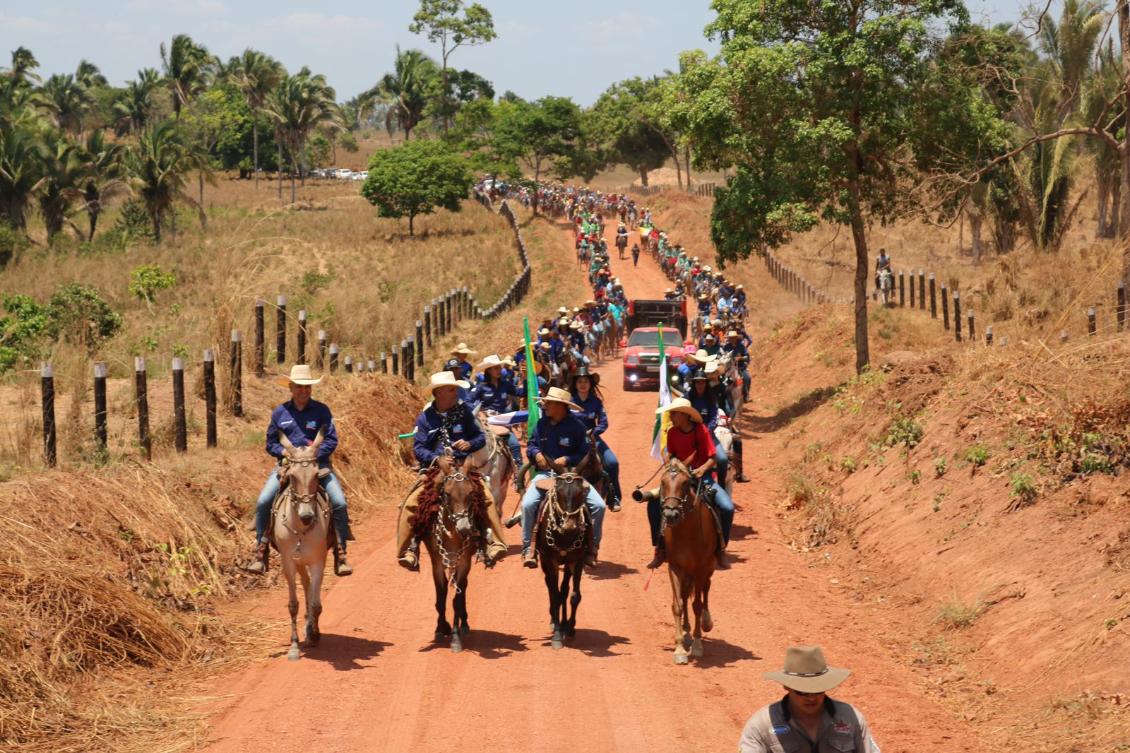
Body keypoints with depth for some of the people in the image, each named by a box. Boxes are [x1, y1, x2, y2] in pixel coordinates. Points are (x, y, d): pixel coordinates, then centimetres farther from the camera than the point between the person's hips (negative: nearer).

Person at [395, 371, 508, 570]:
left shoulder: (463, 413, 7)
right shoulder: (425, 418, 2)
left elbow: (481, 438, 9)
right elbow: (418, 449, -3)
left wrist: (469, 444, -14)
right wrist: (437, 459, -22)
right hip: (434, 470, -1)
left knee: (486, 498, -21)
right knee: (411, 504, -19)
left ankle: (494, 543, -18)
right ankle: (409, 550, -12)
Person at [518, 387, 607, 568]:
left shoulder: (576, 426, -5)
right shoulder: (542, 423, 5)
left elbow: (585, 455, -3)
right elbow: (531, 444, 17)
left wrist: (567, 460, -17)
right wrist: (536, 453, -6)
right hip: (545, 472, 1)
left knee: (598, 505, -17)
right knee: (528, 503, -26)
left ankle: (592, 548, 2)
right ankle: (528, 548, -14)